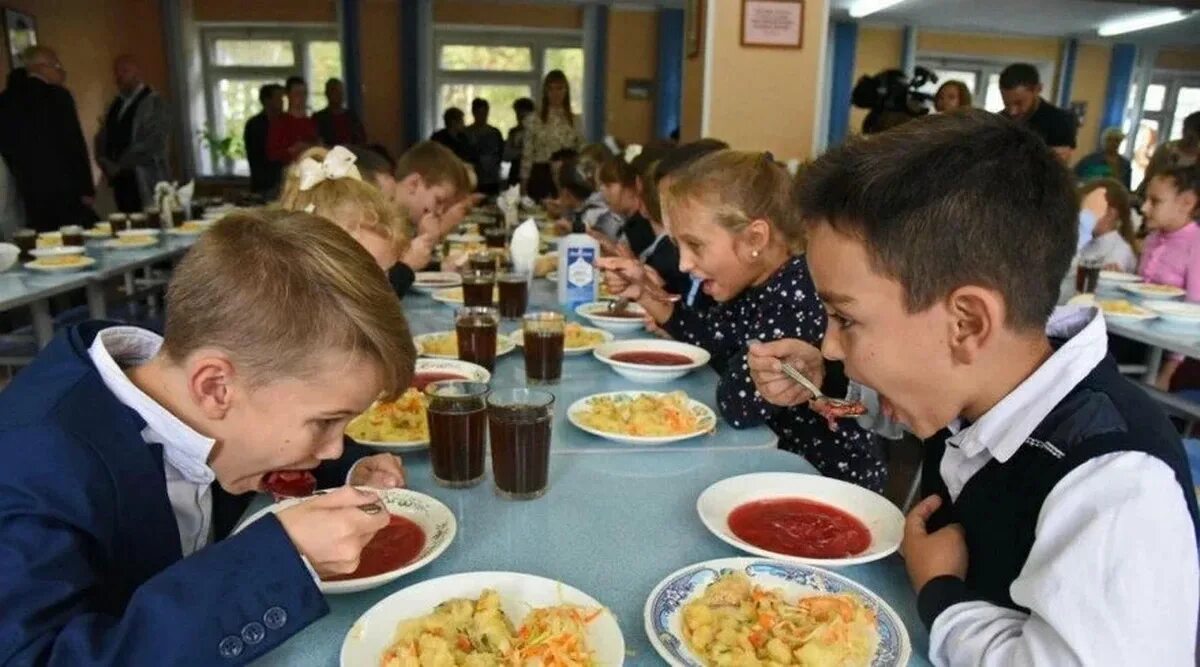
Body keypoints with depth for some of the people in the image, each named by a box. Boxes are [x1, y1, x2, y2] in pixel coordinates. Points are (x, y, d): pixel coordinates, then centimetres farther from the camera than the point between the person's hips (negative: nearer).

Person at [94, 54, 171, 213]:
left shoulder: (153, 102, -3)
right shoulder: (115, 105, 17)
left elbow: (155, 143, -12)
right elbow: (102, 139, 18)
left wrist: (120, 165, -10)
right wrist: (108, 166, -2)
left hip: (146, 183, -6)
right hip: (120, 182, 6)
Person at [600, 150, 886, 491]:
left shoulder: (805, 295, -27)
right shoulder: (753, 289, -2)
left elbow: (738, 404, -32)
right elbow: (713, 344, 13)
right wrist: (645, 292, 3)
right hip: (780, 458, 7)